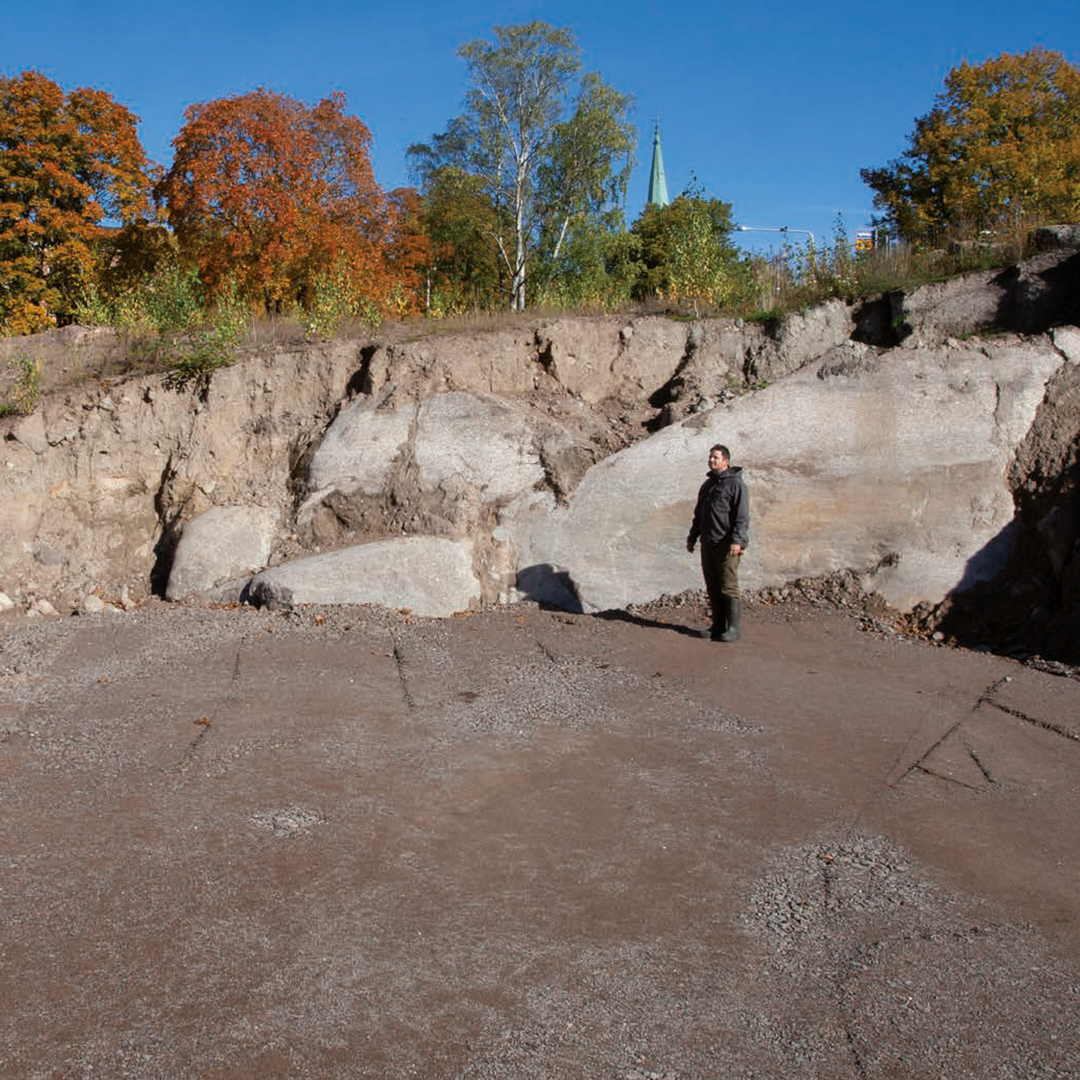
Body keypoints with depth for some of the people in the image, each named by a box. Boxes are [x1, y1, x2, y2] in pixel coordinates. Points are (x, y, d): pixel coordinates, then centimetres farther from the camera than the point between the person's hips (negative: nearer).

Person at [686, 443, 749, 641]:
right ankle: (718, 626, 15)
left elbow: (742, 516, -13)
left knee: (728, 586, -7)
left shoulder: (735, 483, -6)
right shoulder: (707, 484, 19)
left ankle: (733, 629, -3)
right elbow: (699, 514, 28)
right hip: (708, 543, 8)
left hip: (726, 544, -8)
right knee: (712, 587, 9)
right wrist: (692, 536, 23)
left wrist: (737, 540, -21)